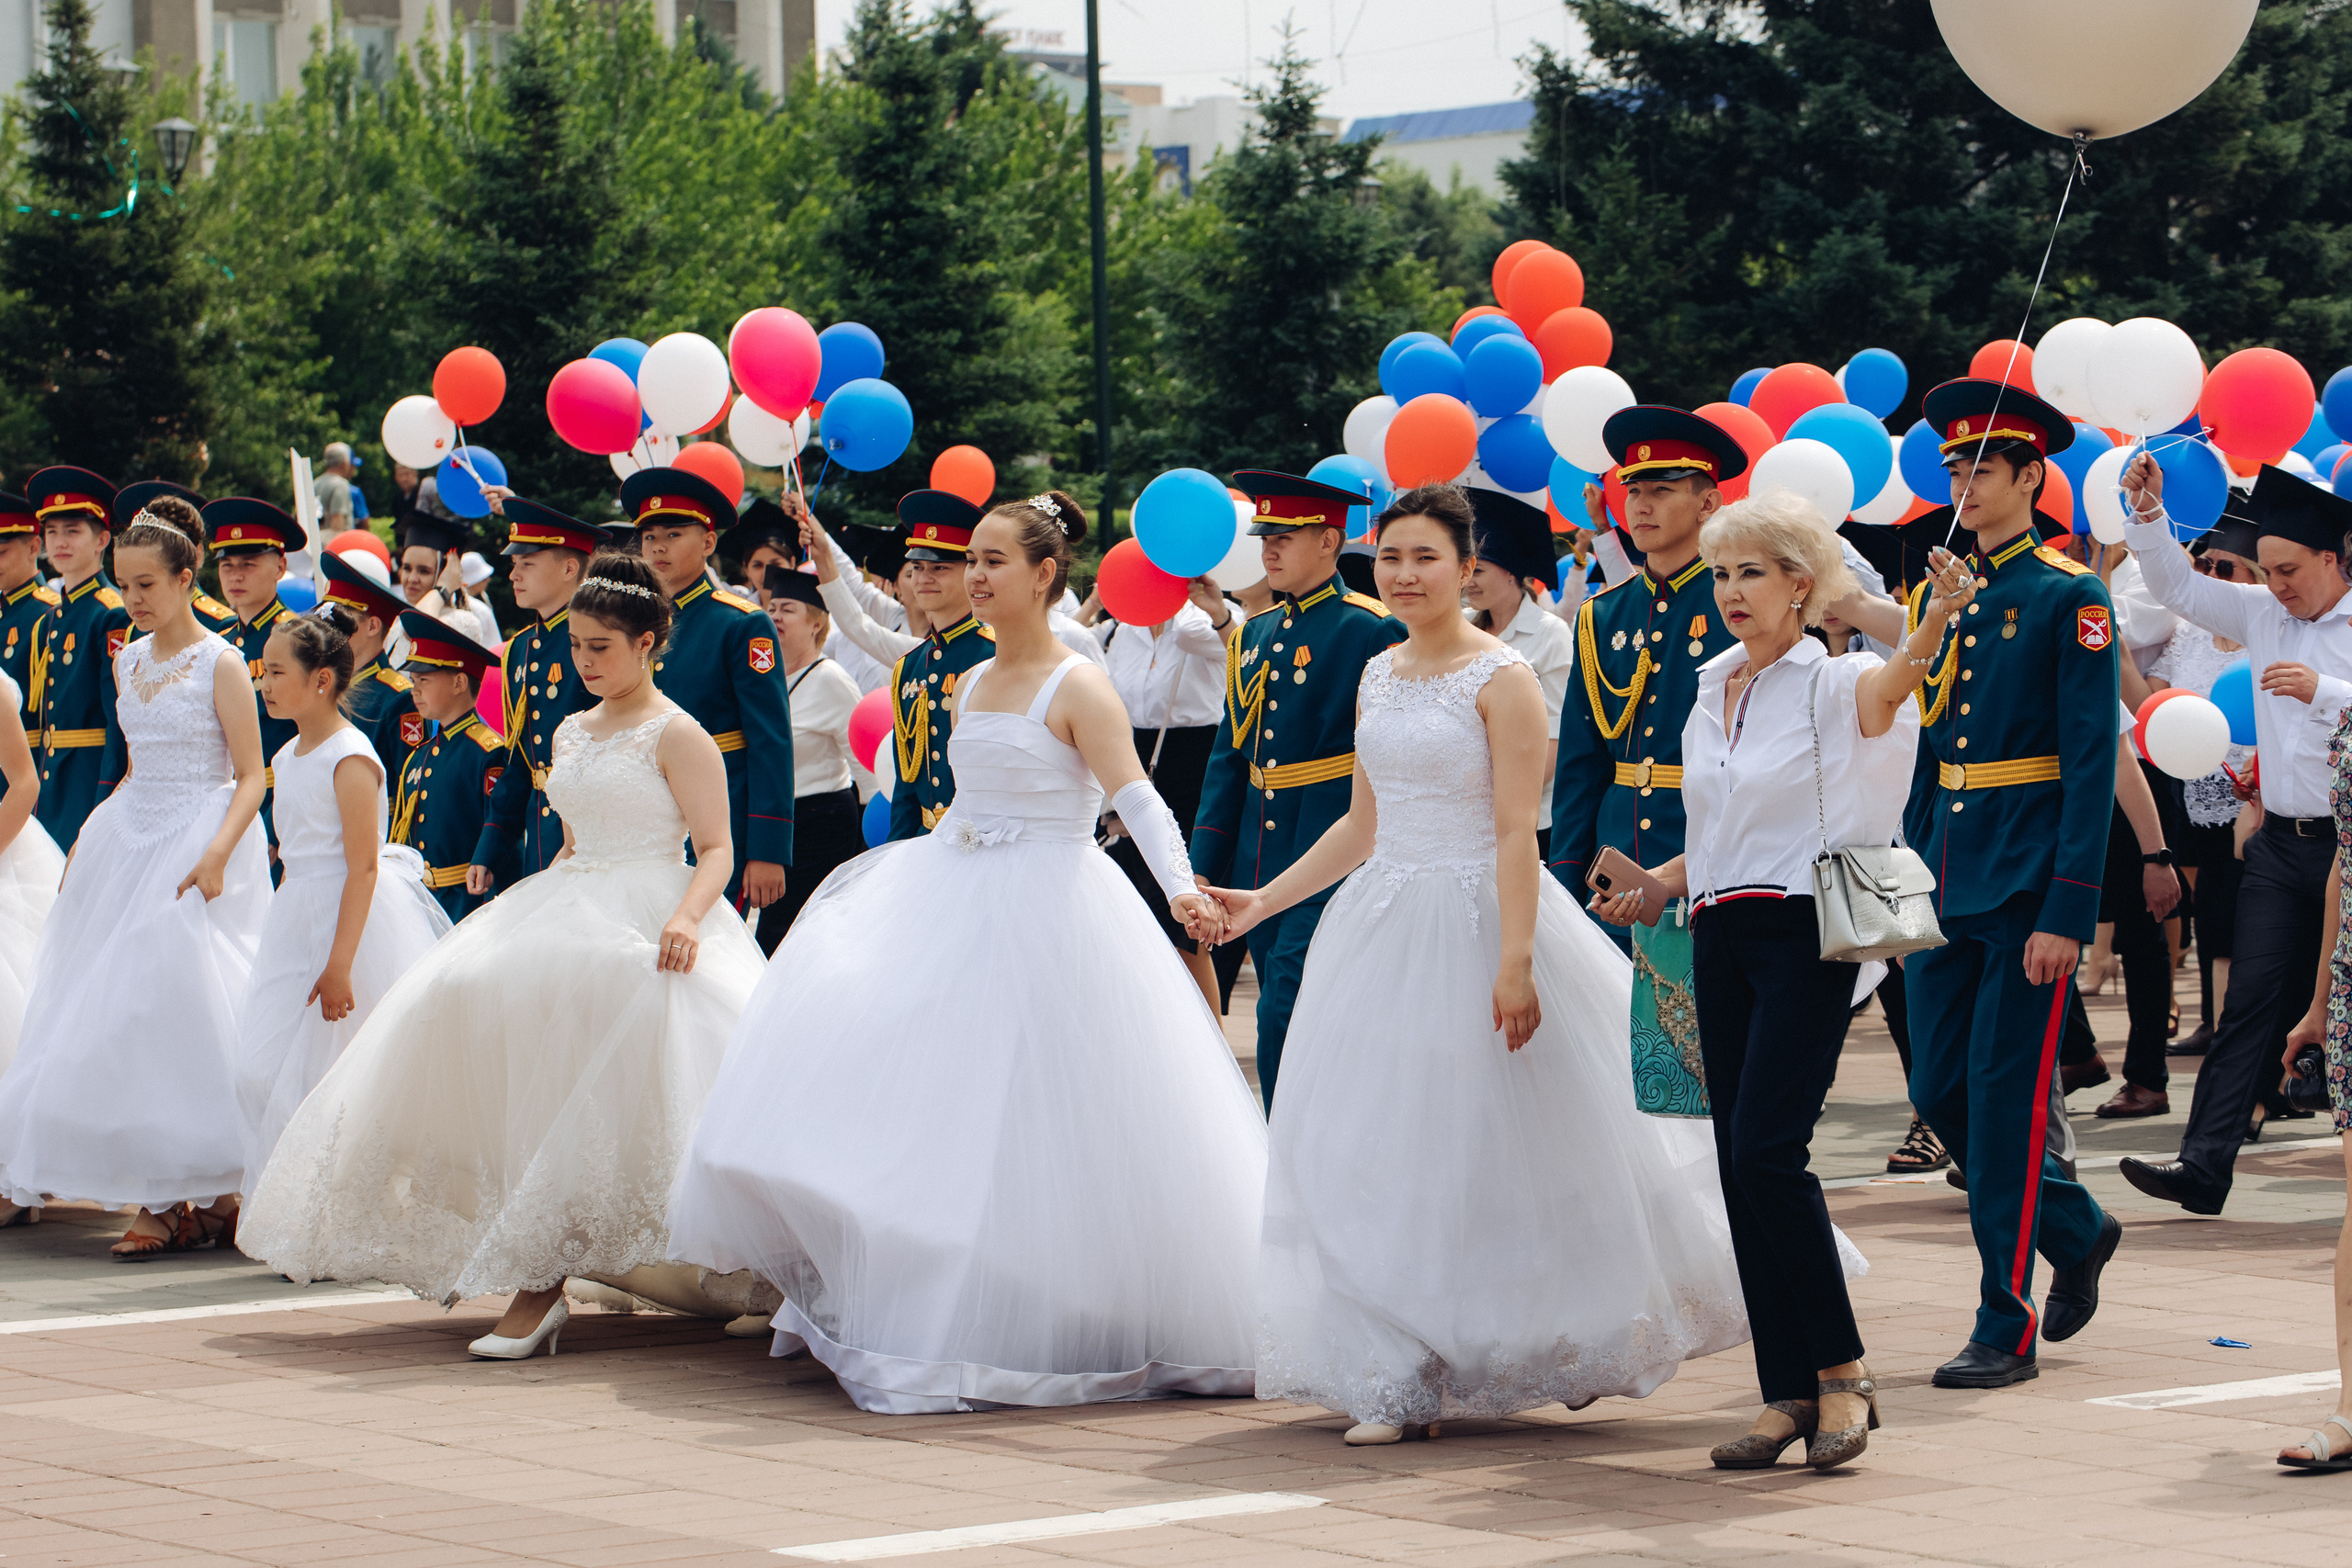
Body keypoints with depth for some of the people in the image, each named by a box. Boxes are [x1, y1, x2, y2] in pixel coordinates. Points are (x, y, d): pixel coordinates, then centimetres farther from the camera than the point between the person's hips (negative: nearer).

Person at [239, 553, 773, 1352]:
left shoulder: (677, 736, -4)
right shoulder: (570, 733, 20)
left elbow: (716, 850, -9)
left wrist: (687, 917, -27)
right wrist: (522, 918, 20)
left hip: (644, 923, -8)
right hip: (565, 916, 8)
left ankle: (540, 1283, -25)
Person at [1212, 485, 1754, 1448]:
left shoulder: (1501, 678, -9)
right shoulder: (1378, 677, 12)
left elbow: (1517, 832, -14)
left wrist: (1515, 961, -21)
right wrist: (1264, 900, 13)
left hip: (1476, 924, -7)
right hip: (1383, 926, 7)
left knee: (1489, 1144, -2)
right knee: (1375, 1152, 4)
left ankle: (1585, 1340, 14)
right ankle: (1406, 1379, 11)